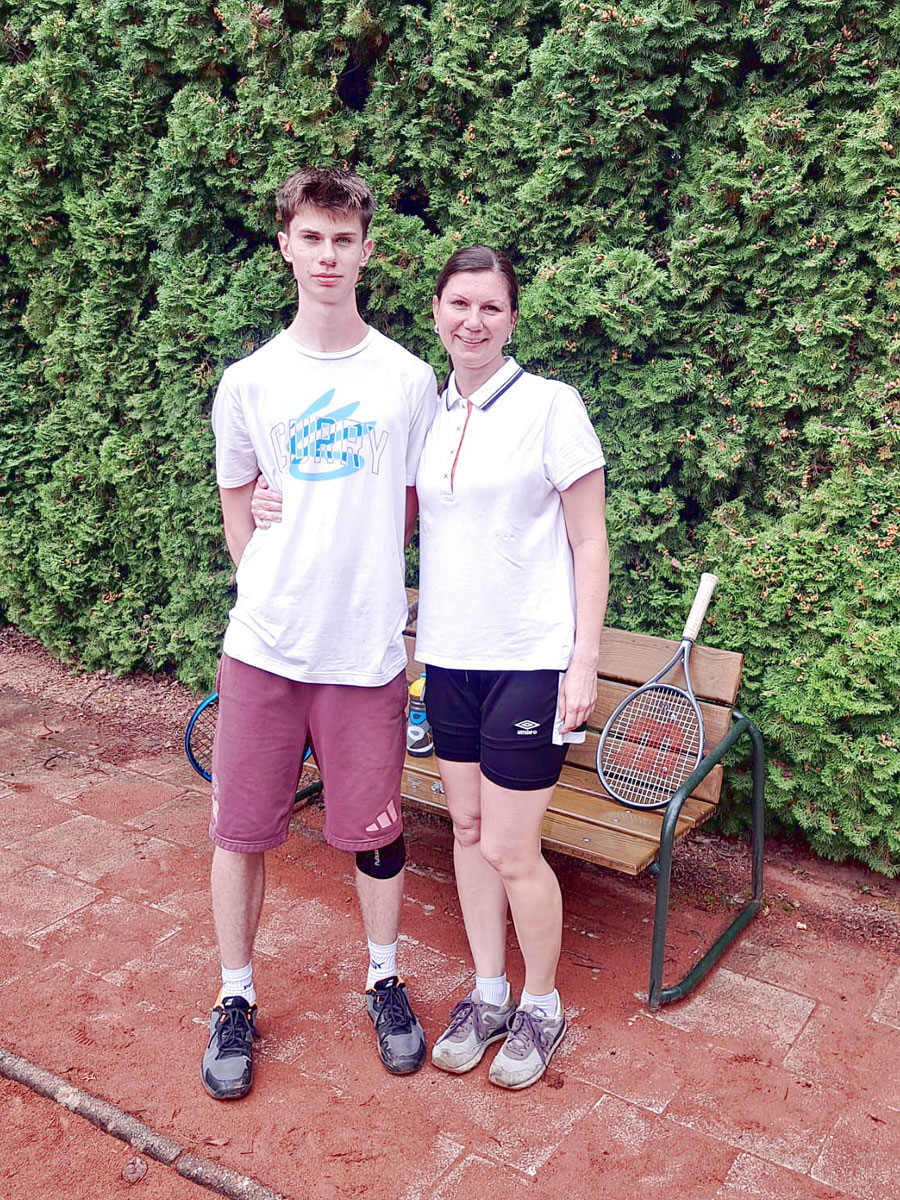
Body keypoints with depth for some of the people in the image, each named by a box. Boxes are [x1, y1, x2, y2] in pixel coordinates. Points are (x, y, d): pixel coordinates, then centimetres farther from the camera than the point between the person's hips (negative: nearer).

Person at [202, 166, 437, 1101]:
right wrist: (277, 586, 4)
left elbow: (412, 509, 10)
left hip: (367, 647, 0)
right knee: (240, 828, 8)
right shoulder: (248, 382, 3)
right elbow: (237, 503, 13)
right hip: (263, 643, 1)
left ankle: (384, 981, 34)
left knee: (375, 829, 10)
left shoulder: (408, 379, 1)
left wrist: (362, 583, 4)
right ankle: (235, 999, 28)